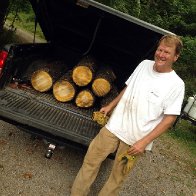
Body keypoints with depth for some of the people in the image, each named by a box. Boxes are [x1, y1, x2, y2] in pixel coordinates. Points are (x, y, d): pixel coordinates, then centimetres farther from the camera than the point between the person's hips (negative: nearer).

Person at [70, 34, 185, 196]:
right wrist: (110, 106, 15)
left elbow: (169, 119, -12)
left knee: (118, 176, 8)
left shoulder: (176, 85, -11)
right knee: (91, 161, 8)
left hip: (135, 139, -4)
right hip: (114, 126, 4)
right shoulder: (144, 64, 4)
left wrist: (144, 141, -16)